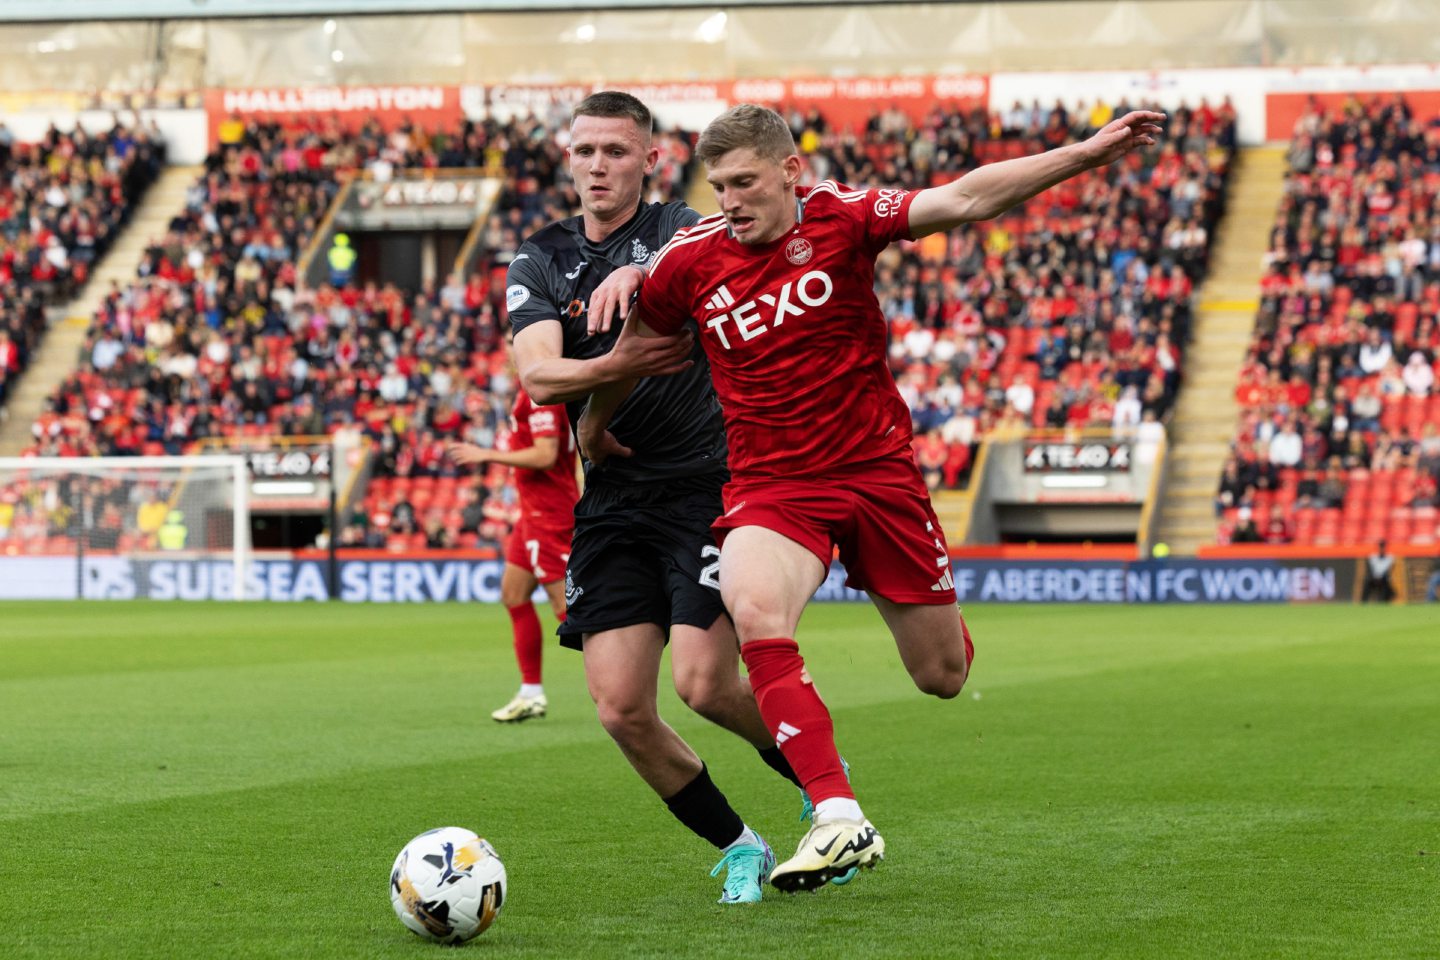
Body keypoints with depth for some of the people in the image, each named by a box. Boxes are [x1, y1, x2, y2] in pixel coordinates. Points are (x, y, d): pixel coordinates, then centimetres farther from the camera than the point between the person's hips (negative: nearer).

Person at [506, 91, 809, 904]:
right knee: (621, 709, -5)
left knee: (704, 685, -15)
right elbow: (539, 376, -7)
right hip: (611, 500, 4)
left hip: (708, 482, -4)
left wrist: (639, 277, -43)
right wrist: (617, 364, -26)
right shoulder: (539, 263, 10)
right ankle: (739, 847, 16)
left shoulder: (680, 232, 1)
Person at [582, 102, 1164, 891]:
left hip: (876, 466, 0)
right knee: (752, 610, -33)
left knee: (943, 675, 6)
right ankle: (839, 819, -31)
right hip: (771, 485, 0)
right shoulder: (691, 261, -5)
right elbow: (634, 343, 15)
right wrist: (594, 421, 27)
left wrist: (1084, 154, -30)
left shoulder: (841, 217, -9)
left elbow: (963, 200, -20)